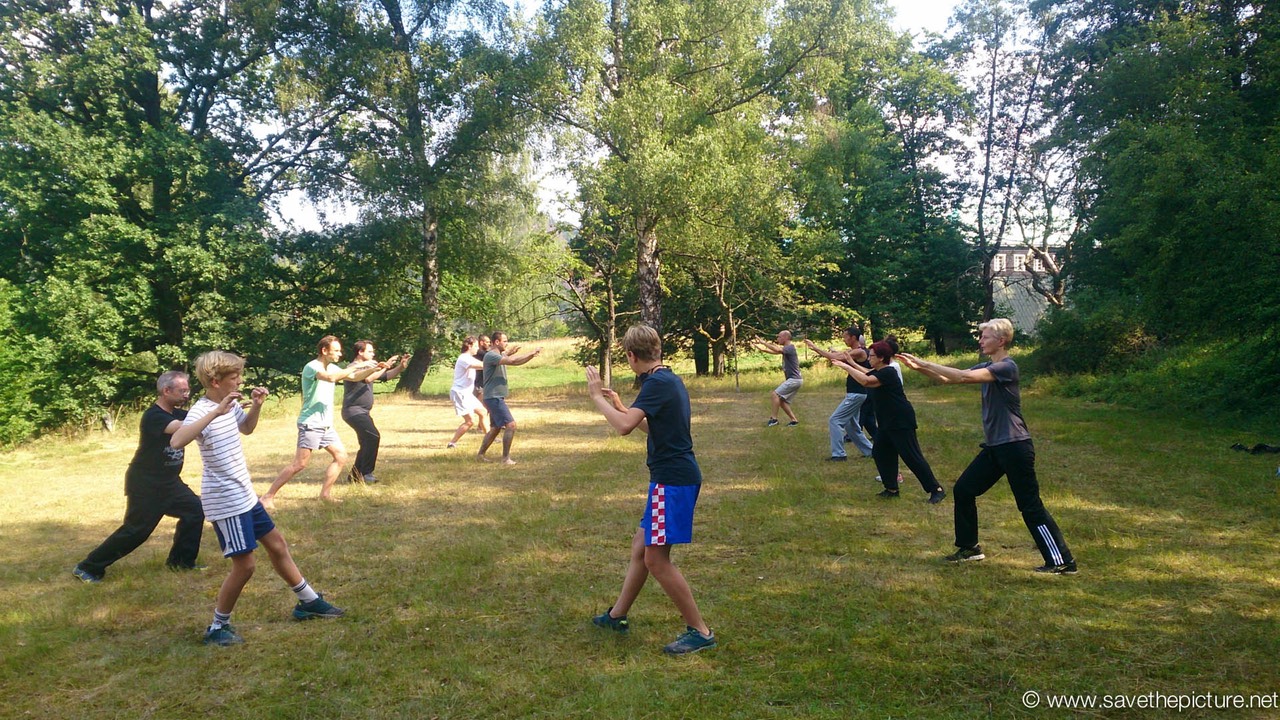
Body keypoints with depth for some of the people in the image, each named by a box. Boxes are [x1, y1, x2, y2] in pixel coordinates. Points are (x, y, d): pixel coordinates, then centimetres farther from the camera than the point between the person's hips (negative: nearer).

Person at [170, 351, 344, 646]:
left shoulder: (231, 405, 5)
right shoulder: (202, 411, -21)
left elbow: (246, 428, 26)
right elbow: (176, 442, -41)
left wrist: (256, 405, 7)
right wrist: (216, 412, -45)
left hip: (245, 496, 9)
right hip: (225, 502, -9)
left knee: (276, 543, 17)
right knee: (244, 565, -4)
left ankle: (309, 602, 32)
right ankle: (217, 628, 15)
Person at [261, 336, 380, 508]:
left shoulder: (331, 367, 10)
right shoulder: (311, 367, -15)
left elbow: (354, 377, 19)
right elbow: (330, 378, -34)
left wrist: (372, 369, 3)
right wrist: (356, 365, -29)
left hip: (326, 425, 9)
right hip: (310, 424, -9)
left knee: (341, 456, 8)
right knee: (299, 464, -10)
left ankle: (325, 493, 16)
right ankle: (268, 497, -3)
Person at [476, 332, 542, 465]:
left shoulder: (500, 355, 15)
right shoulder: (490, 356, -16)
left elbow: (515, 361, 15)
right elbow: (512, 361, -28)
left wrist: (531, 355, -2)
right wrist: (531, 353, -21)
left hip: (497, 398, 10)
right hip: (493, 398, -10)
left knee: (495, 428, 17)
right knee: (511, 425, -13)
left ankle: (480, 455, 26)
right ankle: (506, 458, -8)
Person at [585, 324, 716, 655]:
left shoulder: (658, 383, -17)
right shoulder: (670, 380, 14)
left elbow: (624, 426, -25)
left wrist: (597, 396, -12)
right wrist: (620, 405, 25)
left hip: (673, 480, -10)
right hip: (674, 476, 10)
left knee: (656, 558, -5)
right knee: (641, 545, 18)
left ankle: (699, 631, 4)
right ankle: (617, 615, 32)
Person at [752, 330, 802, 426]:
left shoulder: (790, 348, -13)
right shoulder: (786, 349, 16)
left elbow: (777, 350, -30)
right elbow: (773, 352, 22)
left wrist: (763, 342, -23)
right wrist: (759, 347, 15)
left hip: (794, 379, -10)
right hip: (793, 380, 10)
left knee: (775, 395, -13)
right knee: (782, 401, 9)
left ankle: (774, 419, -11)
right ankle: (794, 420, 11)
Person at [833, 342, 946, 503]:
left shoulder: (888, 373, -20)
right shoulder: (878, 372, 12)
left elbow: (866, 381, -33)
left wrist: (846, 367, -26)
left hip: (901, 422, -10)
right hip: (888, 423, 10)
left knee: (912, 456, -9)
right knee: (880, 452, 10)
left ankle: (936, 489, -3)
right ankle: (892, 488, 17)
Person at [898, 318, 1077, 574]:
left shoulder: (1006, 367, -16)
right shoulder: (986, 366, 12)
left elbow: (964, 377, -27)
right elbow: (948, 379, 11)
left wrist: (926, 363, -23)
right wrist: (919, 367, -3)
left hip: (1014, 446, -9)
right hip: (994, 447, 9)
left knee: (1030, 506, -4)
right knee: (963, 490, 10)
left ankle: (1063, 561, 6)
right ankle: (969, 547, 23)